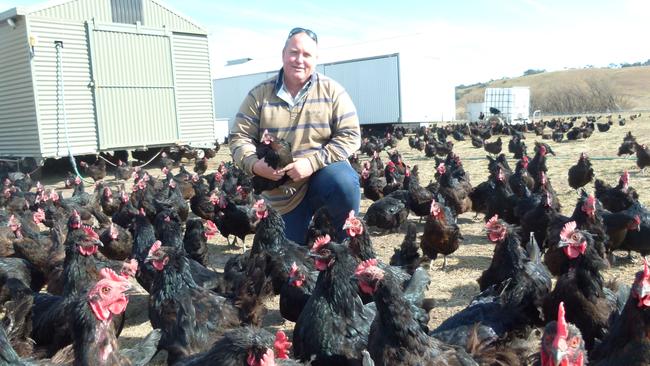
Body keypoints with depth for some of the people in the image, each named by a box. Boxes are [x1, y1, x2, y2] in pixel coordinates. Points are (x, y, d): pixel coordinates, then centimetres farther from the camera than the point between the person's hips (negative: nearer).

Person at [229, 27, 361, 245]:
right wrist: (254, 164, -23)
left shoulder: (331, 91, -5)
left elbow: (350, 135, -11)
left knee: (345, 184, -36)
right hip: (283, 193, 2)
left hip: (324, 173, -1)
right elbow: (239, 137, -1)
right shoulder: (259, 94, -2)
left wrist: (313, 162, -23)